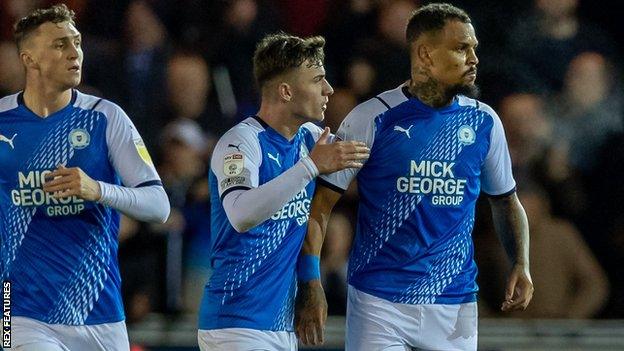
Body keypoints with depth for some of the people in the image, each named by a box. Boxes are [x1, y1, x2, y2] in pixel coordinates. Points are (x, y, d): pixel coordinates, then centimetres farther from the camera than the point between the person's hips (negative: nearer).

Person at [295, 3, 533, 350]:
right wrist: (311, 285, -13)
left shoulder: (484, 122, 6)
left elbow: (506, 201, 19)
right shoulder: (372, 119, -6)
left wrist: (521, 265, 1)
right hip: (379, 303, -3)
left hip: (456, 304, 3)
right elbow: (321, 204, -4)